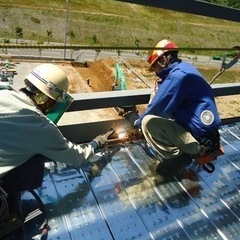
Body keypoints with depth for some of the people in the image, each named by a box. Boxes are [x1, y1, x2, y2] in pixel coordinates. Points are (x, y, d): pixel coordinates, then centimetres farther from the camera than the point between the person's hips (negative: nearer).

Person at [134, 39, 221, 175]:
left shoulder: (178, 75, -21)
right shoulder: (184, 69, 10)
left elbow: (158, 107, -16)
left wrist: (140, 121, -1)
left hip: (200, 140, -10)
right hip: (205, 134, 10)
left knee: (148, 122, -21)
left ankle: (176, 157, -5)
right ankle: (183, 151, 11)